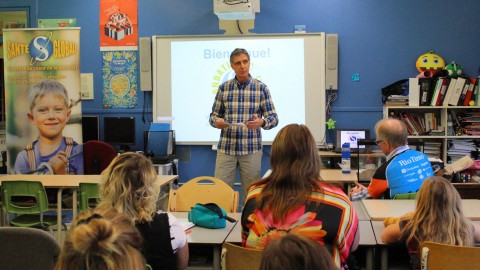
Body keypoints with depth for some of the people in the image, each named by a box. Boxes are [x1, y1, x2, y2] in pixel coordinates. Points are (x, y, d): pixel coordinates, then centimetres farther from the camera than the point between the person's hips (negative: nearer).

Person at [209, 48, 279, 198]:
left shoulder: (261, 88, -1)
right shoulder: (224, 88, 5)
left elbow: (274, 118, -1)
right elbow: (213, 115, 9)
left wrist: (261, 122, -23)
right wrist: (217, 121, -14)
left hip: (251, 149, -1)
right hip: (226, 148, 1)